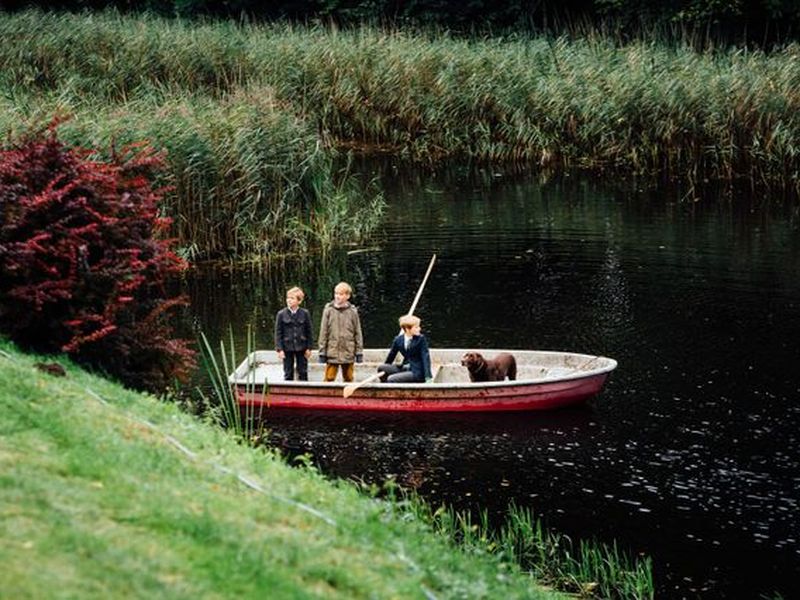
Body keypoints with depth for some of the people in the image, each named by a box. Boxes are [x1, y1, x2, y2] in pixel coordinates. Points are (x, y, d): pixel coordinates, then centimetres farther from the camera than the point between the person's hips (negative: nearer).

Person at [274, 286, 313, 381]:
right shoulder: (281, 314, -4)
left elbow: (309, 332, 3)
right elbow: (278, 333, -2)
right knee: (288, 374, 8)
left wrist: (309, 348, 0)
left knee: (303, 373, 9)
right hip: (287, 348, 0)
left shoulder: (305, 314, -3)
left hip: (301, 348, 0)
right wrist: (279, 349, -8)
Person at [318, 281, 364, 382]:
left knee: (348, 379, 9)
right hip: (332, 351, -1)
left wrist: (359, 351, 4)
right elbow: (323, 332, 2)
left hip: (348, 352, 1)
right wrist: (322, 351, 0)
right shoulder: (329, 310, -1)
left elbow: (358, 332, 6)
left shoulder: (352, 311, 2)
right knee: (329, 378, -4)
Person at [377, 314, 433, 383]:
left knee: (391, 379, -22)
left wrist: (428, 377, -24)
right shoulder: (398, 340, 1)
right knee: (381, 368, -2)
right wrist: (387, 369, 26)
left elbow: (426, 357, -15)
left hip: (417, 372, -6)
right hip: (406, 368, 6)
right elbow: (392, 354, 15)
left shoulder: (421, 339, -11)